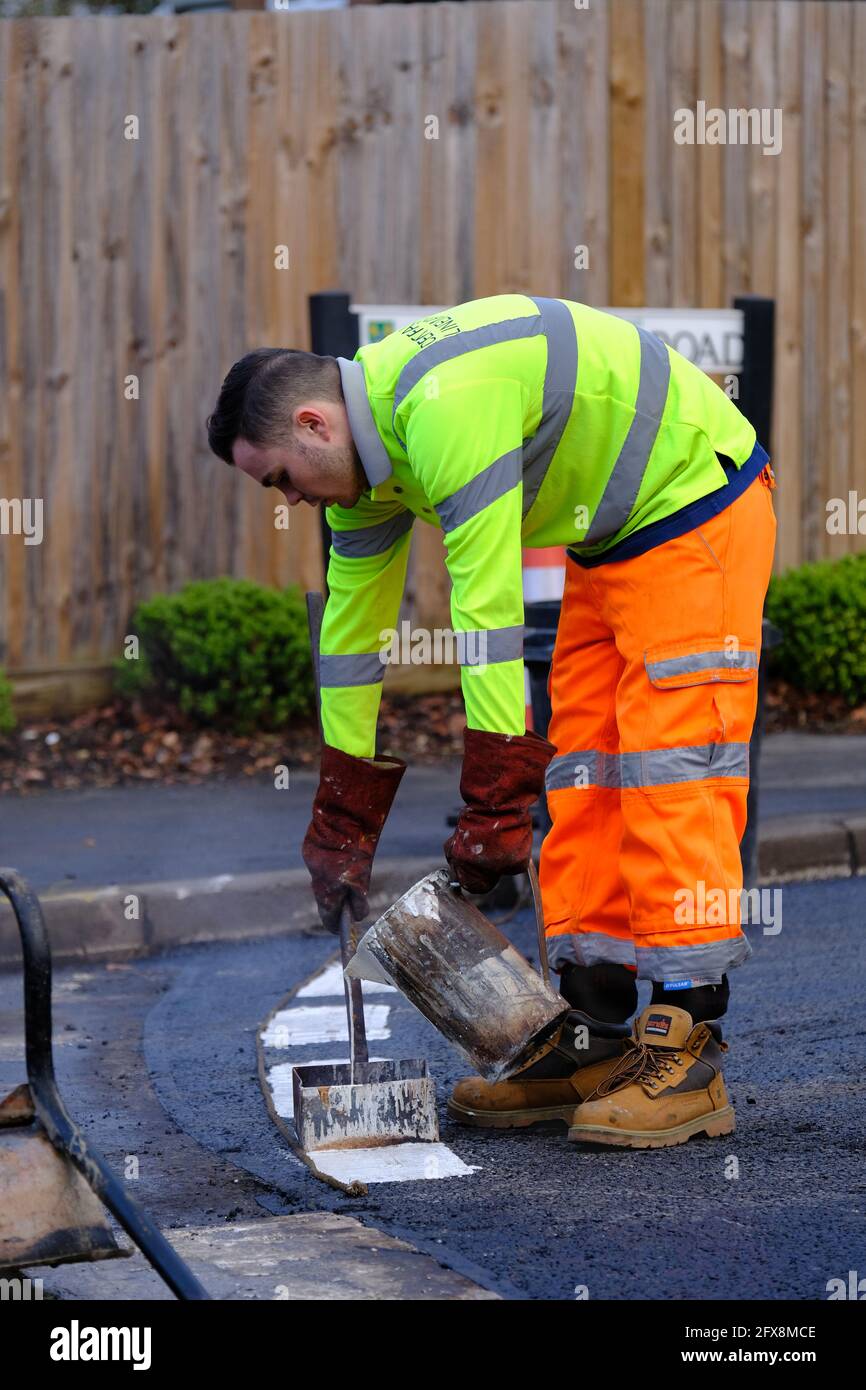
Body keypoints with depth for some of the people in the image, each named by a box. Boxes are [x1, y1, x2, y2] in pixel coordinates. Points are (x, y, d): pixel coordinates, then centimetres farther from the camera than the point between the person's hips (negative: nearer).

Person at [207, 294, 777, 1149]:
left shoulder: (447, 409, -30)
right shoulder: (369, 447, 2)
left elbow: (488, 614, -31)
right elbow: (352, 634, 8)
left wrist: (492, 813, -28)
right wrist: (340, 836, 10)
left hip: (695, 511, -10)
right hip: (610, 541, 10)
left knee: (673, 772, -13)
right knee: (584, 775, 5)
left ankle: (684, 1058, -13)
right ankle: (592, 1042, 7)